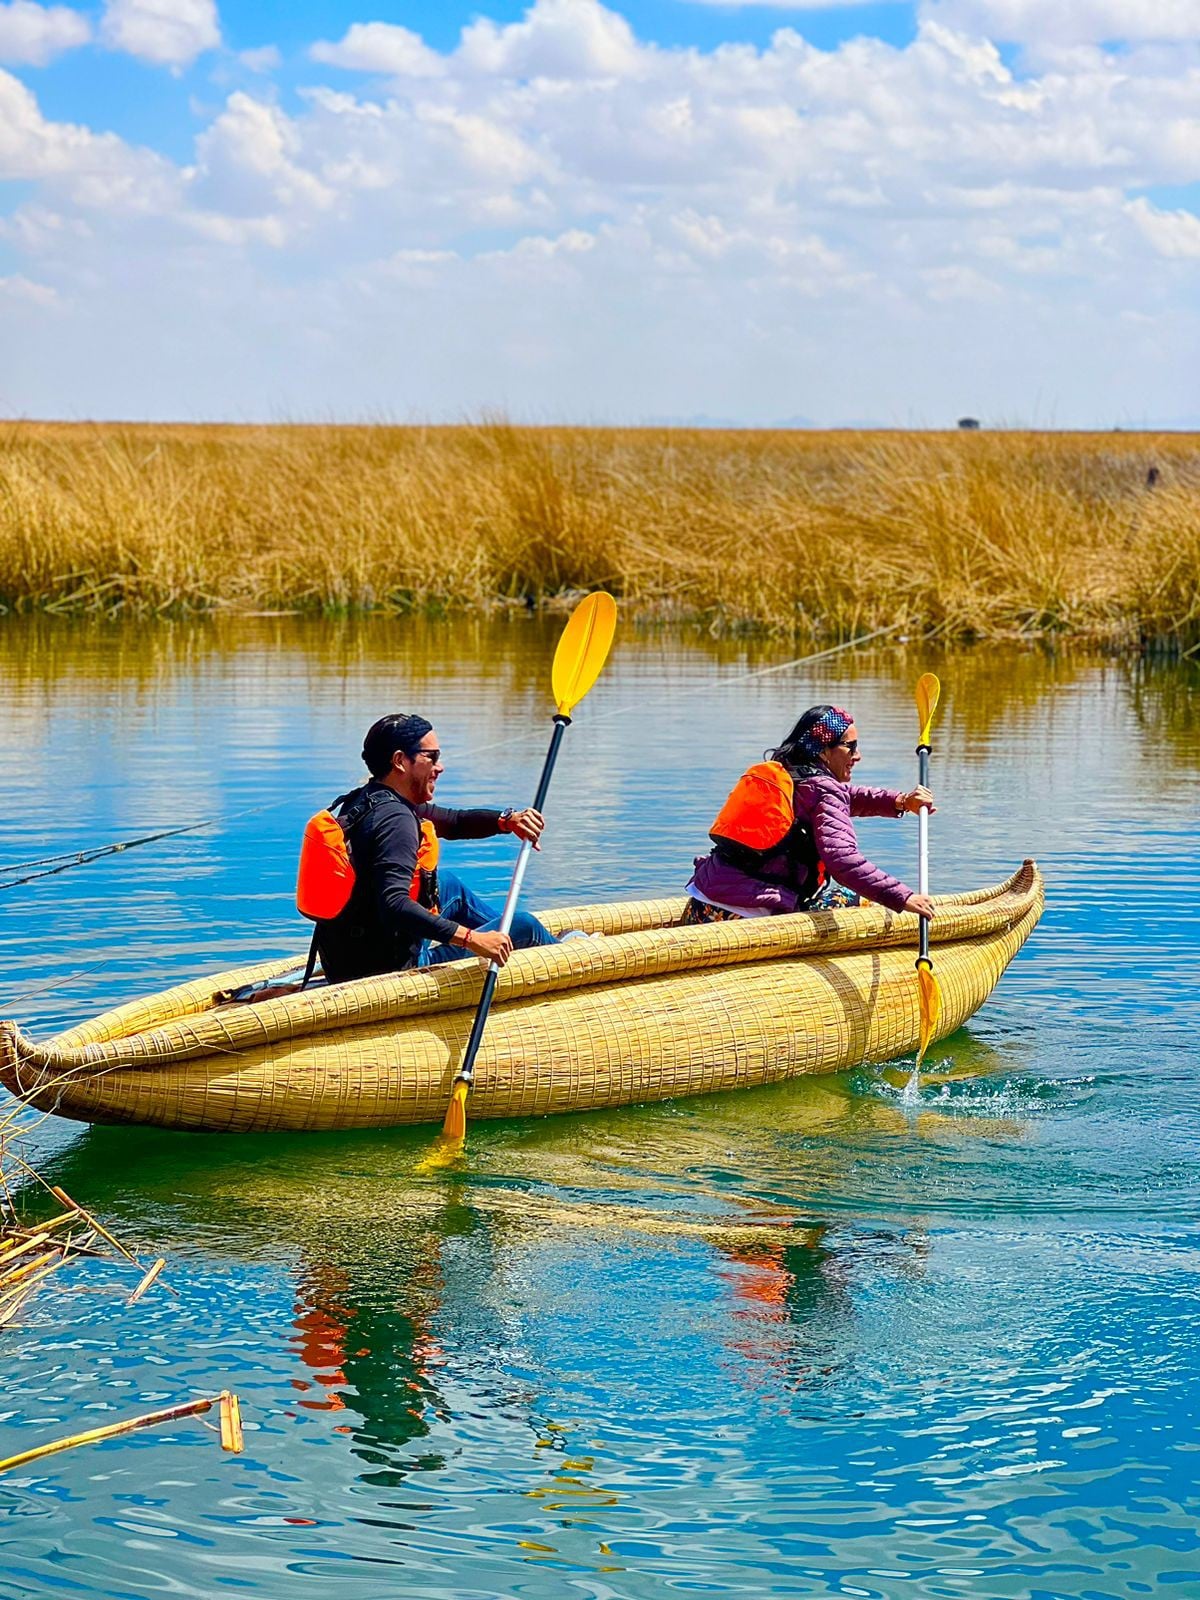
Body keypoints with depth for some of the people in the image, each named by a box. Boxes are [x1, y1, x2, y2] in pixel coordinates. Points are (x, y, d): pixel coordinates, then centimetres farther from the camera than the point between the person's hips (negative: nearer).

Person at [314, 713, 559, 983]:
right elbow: (394, 905, -35)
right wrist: (471, 939, -38)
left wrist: (508, 820, -2)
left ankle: (552, 945, 45)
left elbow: (453, 821, 16)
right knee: (524, 926, 0)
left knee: (448, 884, 32)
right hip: (391, 968, -10)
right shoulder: (395, 819, -22)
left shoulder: (365, 801, 8)